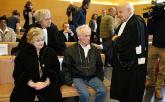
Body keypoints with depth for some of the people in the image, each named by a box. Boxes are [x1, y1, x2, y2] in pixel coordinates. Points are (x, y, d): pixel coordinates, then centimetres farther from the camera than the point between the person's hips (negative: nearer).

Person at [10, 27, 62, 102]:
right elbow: (18, 73, -1)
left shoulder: (50, 52, 9)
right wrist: (32, 83, -15)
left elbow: (55, 70, 5)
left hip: (46, 83, 1)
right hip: (27, 84, 0)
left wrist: (47, 82, -12)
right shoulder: (23, 54, 5)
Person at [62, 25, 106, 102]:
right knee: (85, 94, -30)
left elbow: (99, 66, 21)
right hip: (78, 78, -3)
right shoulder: (70, 50, 1)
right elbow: (66, 68, 4)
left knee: (102, 91, -24)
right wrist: (70, 81, -3)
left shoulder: (95, 50, 13)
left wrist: (100, 78, 10)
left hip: (93, 77, 3)